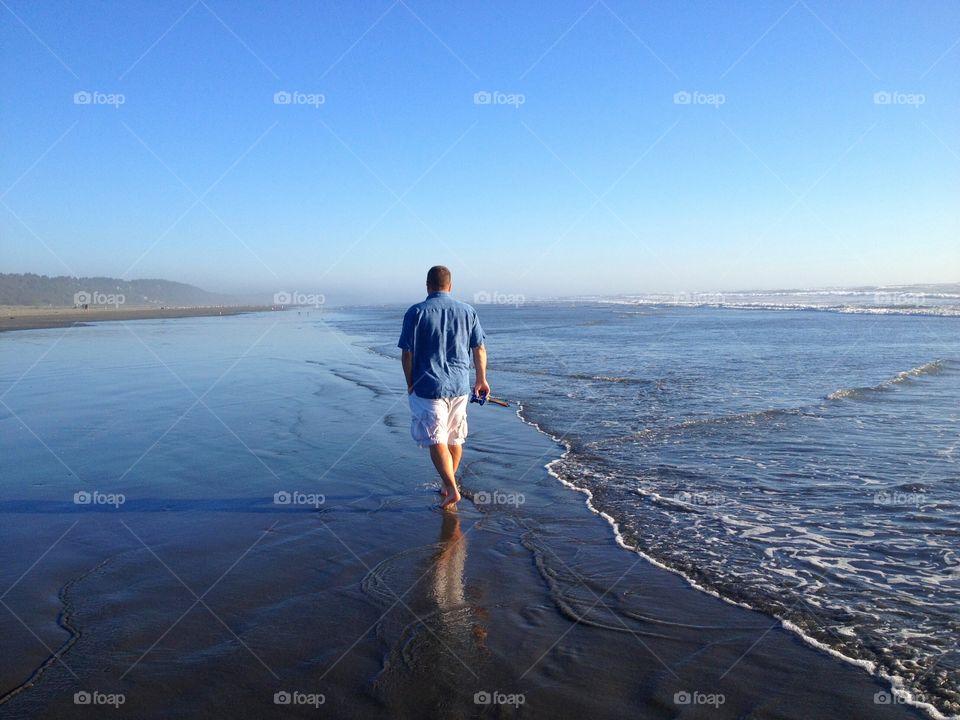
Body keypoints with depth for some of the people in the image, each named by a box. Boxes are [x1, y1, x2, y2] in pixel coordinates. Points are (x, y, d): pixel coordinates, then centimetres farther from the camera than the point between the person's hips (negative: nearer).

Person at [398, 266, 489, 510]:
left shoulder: (416, 312, -7)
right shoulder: (467, 311, 4)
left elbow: (407, 353, -8)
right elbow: (479, 349, 7)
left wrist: (410, 383, 6)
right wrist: (481, 379, 18)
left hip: (428, 387, -4)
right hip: (459, 386, 4)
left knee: (436, 441, -1)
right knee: (455, 439, 17)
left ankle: (452, 489, -11)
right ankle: (447, 485, 31)